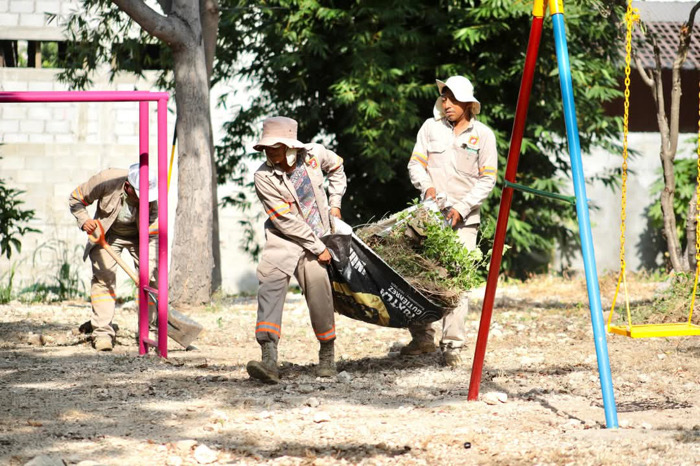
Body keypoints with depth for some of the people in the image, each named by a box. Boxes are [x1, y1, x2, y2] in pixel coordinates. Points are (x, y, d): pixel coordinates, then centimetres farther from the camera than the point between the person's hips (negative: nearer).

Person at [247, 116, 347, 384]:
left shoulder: (314, 154, -6)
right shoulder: (264, 178, -16)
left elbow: (336, 168, 20)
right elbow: (286, 220, -16)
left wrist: (335, 203, 16)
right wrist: (318, 248, -13)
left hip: (316, 238, 2)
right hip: (283, 240, -2)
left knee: (319, 295, -3)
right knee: (270, 286, -22)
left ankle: (327, 354, 23)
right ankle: (269, 361, -32)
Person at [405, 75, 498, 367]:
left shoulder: (483, 135, 3)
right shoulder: (431, 127, 8)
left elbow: (487, 179, 1)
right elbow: (415, 164, 7)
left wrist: (462, 207, -11)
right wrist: (426, 186, -14)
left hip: (464, 219, -2)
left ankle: (453, 345, -6)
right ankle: (423, 337, 12)